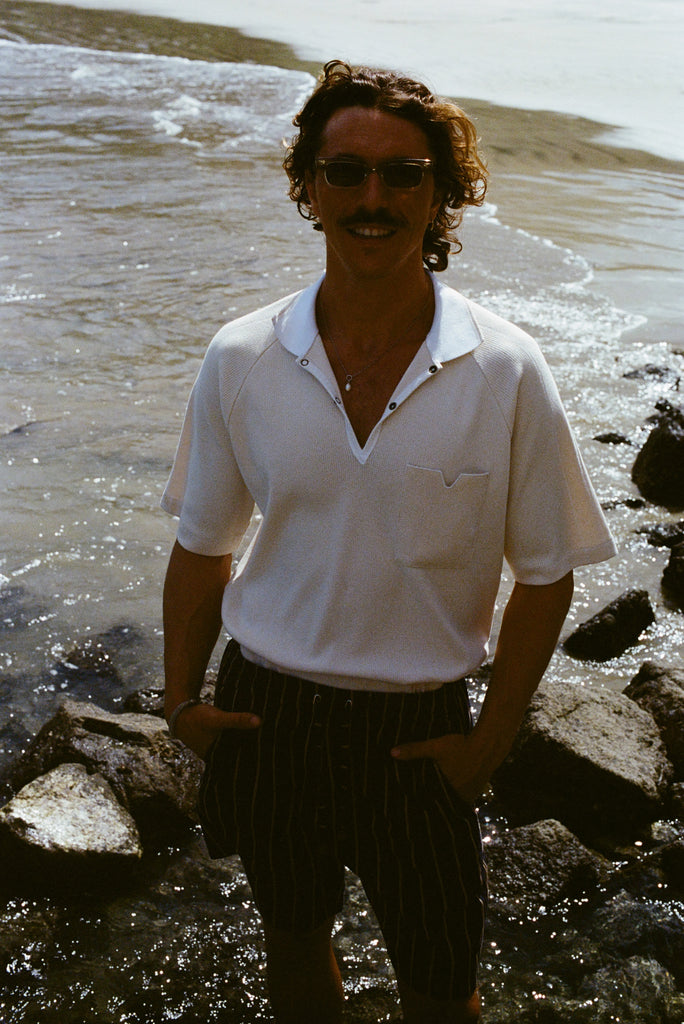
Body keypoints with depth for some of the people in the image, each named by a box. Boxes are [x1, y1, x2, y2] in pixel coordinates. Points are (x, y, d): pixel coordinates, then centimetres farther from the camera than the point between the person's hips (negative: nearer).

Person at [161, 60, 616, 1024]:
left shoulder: (508, 373, -13)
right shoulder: (240, 360, -8)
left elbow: (546, 573, -5)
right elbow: (202, 545, 4)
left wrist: (491, 738, -6)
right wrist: (181, 698, 2)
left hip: (418, 728, -1)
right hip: (265, 712, 2)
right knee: (294, 940, 24)